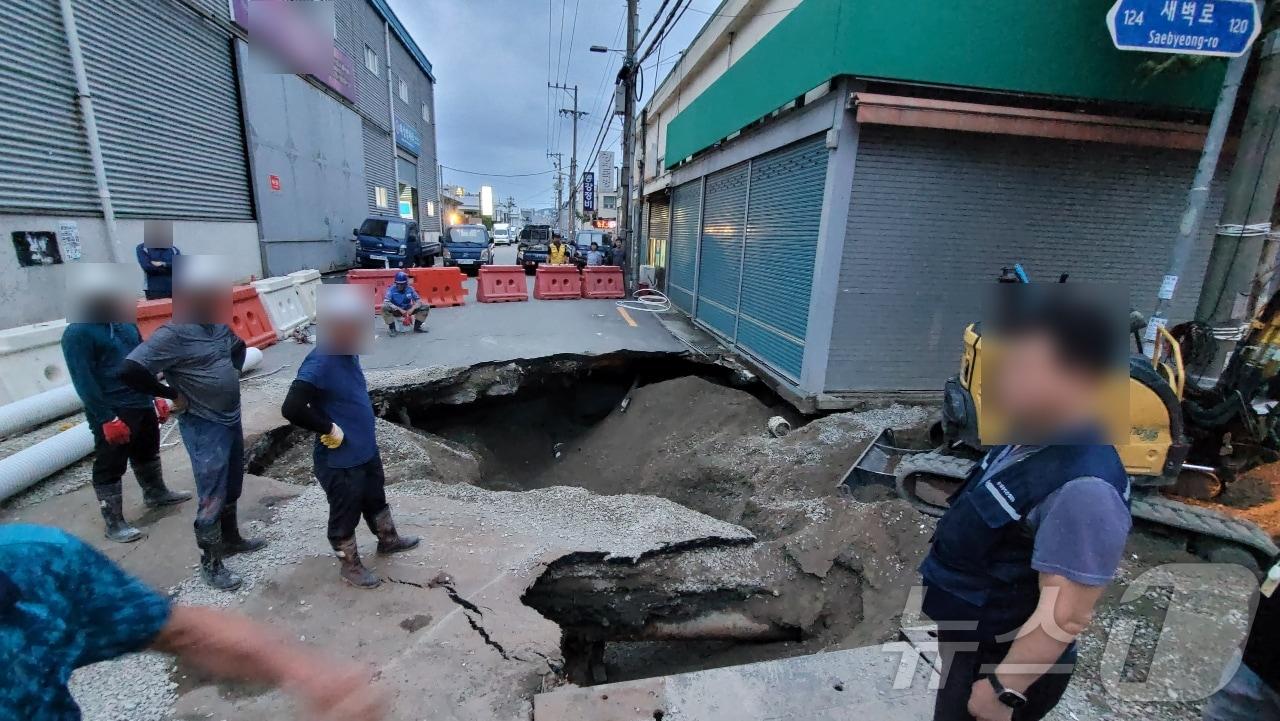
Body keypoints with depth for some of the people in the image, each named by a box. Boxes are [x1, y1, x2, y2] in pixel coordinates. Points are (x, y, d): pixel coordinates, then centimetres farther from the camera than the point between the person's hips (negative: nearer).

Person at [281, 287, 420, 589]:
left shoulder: (348, 352, -1)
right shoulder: (319, 363, -28)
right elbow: (291, 409, -34)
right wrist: (329, 428, -23)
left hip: (366, 448, 8)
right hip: (340, 460, -8)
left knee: (376, 498, 28)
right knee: (345, 515, 14)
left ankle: (388, 540, 51)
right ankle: (350, 566, 35)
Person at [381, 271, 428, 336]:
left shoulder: (410, 289, -8)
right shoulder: (392, 289, -16)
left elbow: (418, 301, -10)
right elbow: (386, 302, -29)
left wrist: (412, 309, -29)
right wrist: (400, 309, -36)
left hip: (408, 310, 3)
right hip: (396, 311, -2)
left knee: (426, 307, -13)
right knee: (385, 307, -34)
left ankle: (417, 327, 2)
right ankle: (392, 329, -17)